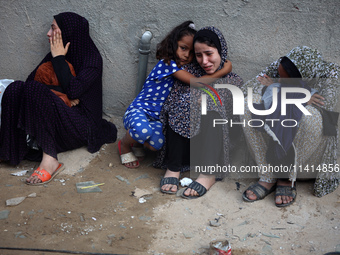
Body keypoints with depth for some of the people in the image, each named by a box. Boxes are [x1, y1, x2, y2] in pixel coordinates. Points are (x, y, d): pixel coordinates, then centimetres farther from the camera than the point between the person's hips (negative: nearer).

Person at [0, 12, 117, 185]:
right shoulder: (55, 54, 13)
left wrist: (59, 58, -11)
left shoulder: (92, 58, -7)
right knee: (15, 88, -17)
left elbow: (73, 90, -22)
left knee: (35, 90, -31)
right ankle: (14, 150, -21)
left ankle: (49, 160, -33)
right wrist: (61, 96, -7)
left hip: (81, 125, -7)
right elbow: (31, 79, 8)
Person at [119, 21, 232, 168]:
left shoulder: (182, 69, 8)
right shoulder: (168, 64, -18)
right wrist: (224, 71, -21)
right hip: (138, 110, -6)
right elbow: (197, 82, -25)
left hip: (156, 117, 7)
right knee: (143, 130, -41)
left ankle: (137, 142, 12)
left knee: (156, 144, -25)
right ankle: (125, 145, -4)